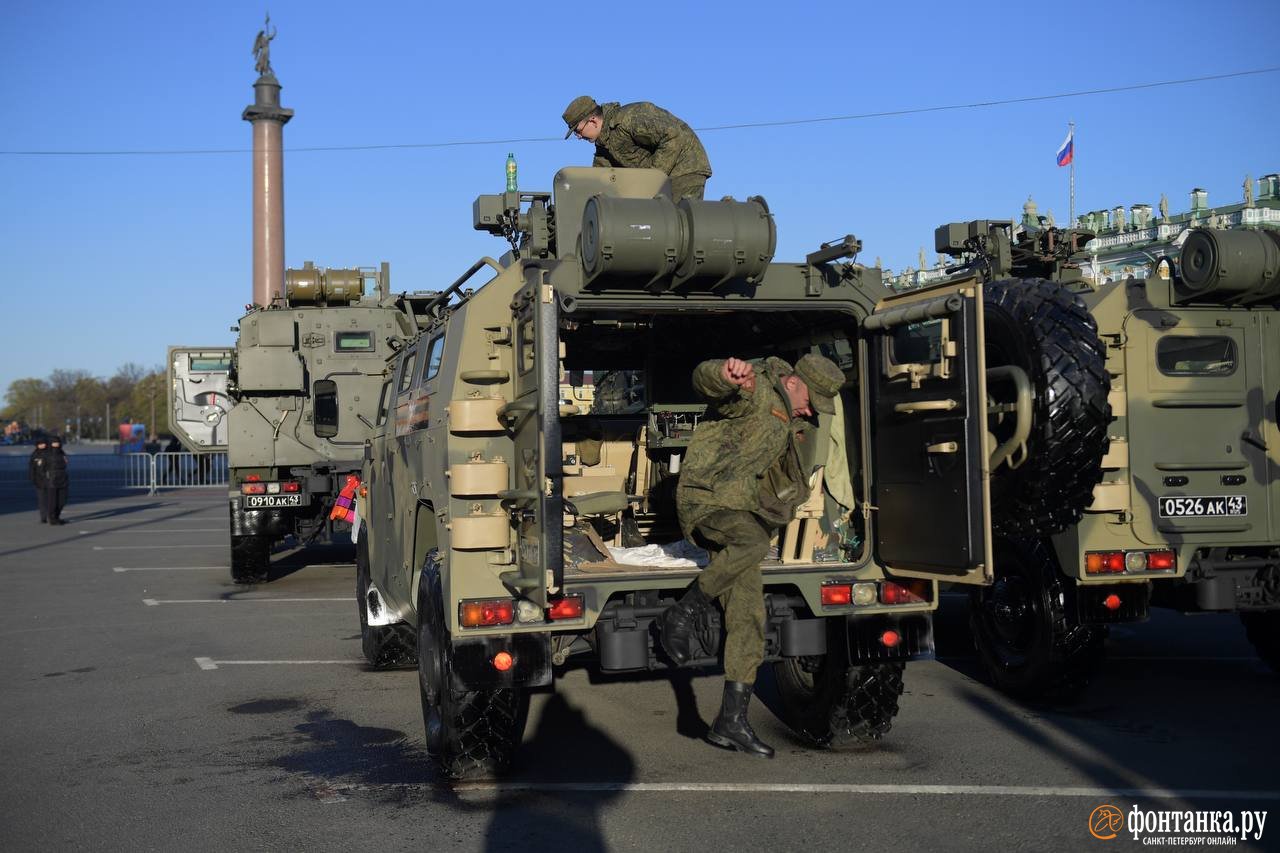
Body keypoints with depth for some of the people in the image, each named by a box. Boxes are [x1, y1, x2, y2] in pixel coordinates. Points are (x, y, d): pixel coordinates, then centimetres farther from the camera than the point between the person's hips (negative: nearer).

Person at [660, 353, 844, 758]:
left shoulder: (787, 418, 18)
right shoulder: (754, 391, -11)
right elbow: (704, 378, -35)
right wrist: (727, 374, -54)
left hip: (739, 510, 9)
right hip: (703, 500, -9)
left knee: (749, 619, -1)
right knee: (754, 540, -40)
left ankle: (731, 721, 3)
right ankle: (683, 614, -21)